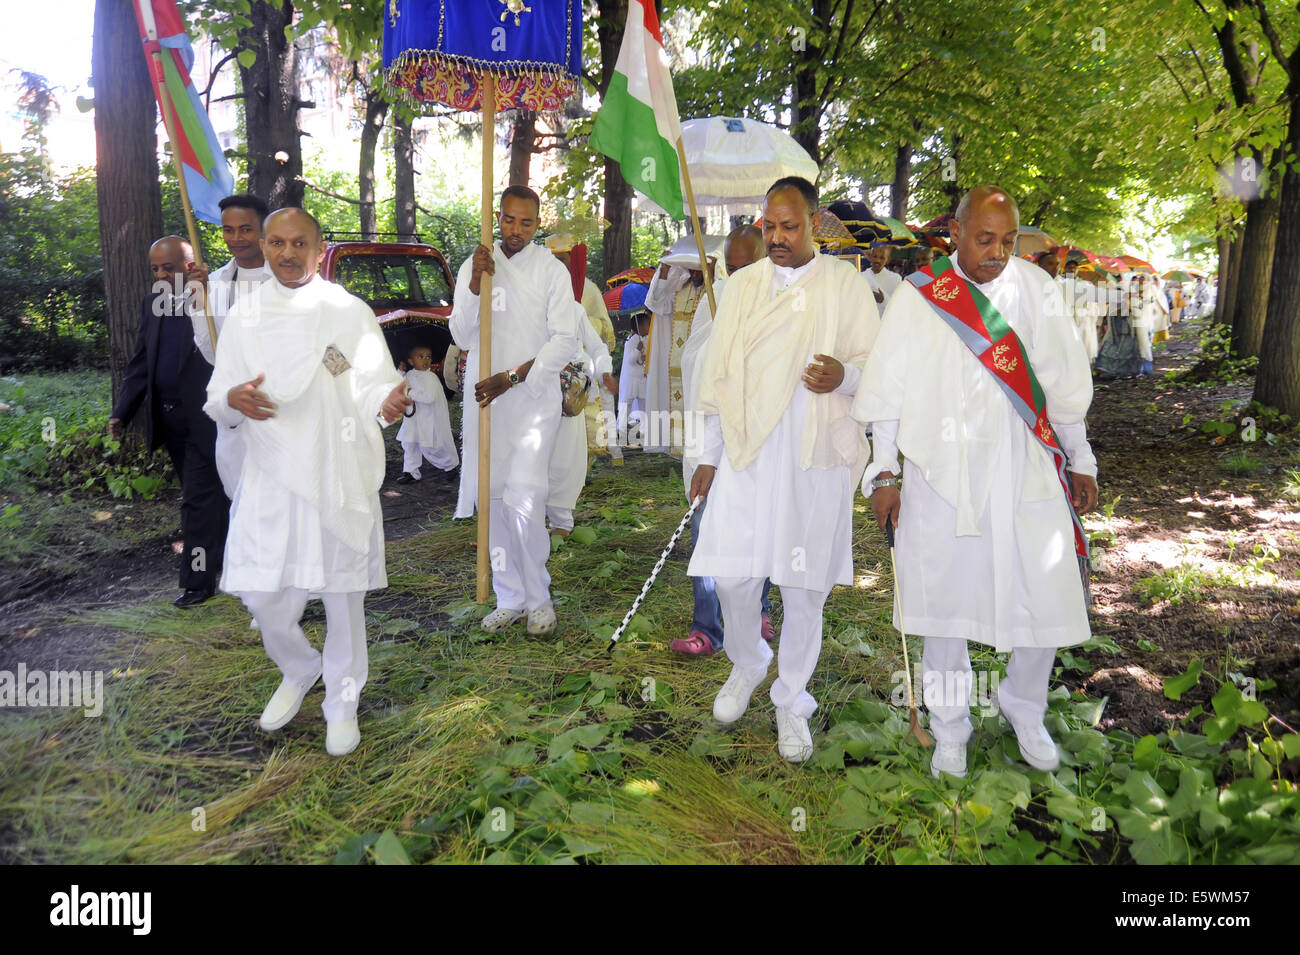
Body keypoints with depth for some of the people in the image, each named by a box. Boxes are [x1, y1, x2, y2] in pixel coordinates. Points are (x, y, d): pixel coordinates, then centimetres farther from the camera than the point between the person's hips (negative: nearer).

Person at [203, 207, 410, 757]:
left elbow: (373, 386, -3)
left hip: (340, 477, -2)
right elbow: (216, 399, 7)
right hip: (271, 479, 2)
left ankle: (342, 702, 29)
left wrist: (388, 401, -28)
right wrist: (234, 400, -18)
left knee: (343, 595, 7)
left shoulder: (350, 313, -1)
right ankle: (299, 671, 36)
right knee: (264, 596, 2)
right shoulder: (244, 315, 6)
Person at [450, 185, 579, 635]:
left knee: (524, 500, -13)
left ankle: (539, 598, 6)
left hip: (533, 399, -3)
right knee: (492, 500, 6)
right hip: (483, 398, 4)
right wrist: (476, 284, -12)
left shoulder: (552, 271, 0)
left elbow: (566, 340, -6)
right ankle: (510, 598, 19)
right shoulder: (474, 266, 9)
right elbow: (461, 336, 3)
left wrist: (512, 377, -14)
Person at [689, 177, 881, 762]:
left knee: (803, 587, 4)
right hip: (744, 452, 2)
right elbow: (718, 374, 13)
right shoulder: (743, 285, 12)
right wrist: (708, 455, 10)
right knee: (732, 576, -1)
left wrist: (844, 375, -19)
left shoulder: (844, 284, 5)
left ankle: (792, 700, 25)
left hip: (814, 457, -2)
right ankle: (747, 665, 31)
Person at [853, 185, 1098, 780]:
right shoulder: (918, 297, -1)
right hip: (942, 480, -1)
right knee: (946, 608, 7)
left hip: (1026, 475, 2)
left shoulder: (1037, 290, 5)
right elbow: (888, 392, 2)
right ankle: (949, 731, 27)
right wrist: (884, 474, 0)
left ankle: (1024, 709, 31)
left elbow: (1063, 386, 12)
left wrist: (1080, 462, 15)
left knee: (1045, 605, 2)